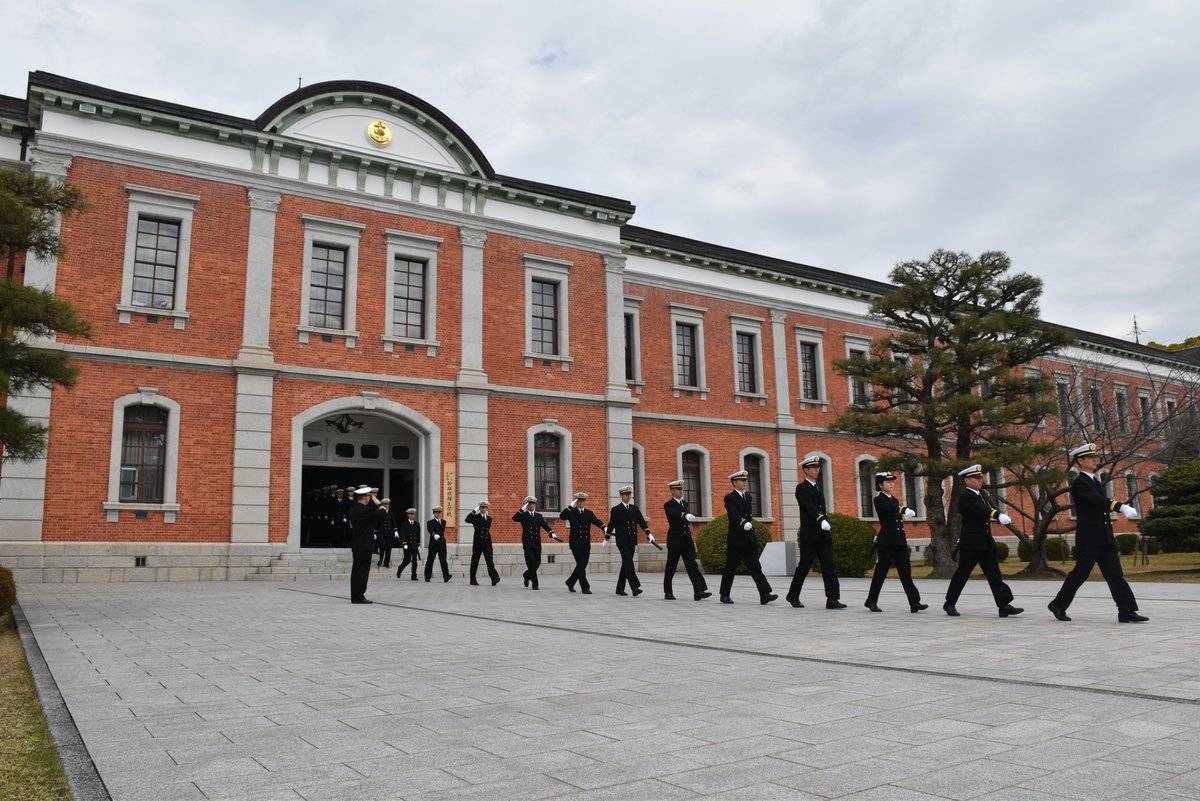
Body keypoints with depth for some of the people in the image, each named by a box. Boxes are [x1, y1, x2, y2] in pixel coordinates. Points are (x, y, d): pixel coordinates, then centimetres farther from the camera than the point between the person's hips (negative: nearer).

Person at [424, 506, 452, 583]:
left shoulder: (443, 522, 15)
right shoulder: (430, 522, 1)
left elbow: (443, 531, 12)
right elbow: (430, 530, -19)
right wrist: (434, 535, -35)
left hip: (442, 543, 2)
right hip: (433, 544, -2)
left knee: (443, 560, -8)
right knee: (430, 560, 6)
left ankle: (446, 576, -17)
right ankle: (427, 576, 18)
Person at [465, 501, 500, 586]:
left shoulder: (489, 518, 13)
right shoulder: (475, 517, 0)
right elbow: (467, 520, -18)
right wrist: (474, 510, -17)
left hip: (487, 543, 2)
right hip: (477, 543, -2)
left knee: (489, 561, -8)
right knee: (474, 562, 6)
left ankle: (494, 578, -15)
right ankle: (473, 580, 15)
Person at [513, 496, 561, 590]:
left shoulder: (539, 515, 12)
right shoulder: (523, 515, 2)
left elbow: (545, 525, 1)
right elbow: (514, 519, -17)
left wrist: (552, 533, -17)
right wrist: (523, 509, -21)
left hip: (537, 543, 4)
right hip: (527, 543, -4)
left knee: (537, 563, 7)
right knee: (531, 563, -6)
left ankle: (526, 575, 33)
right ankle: (535, 583, 2)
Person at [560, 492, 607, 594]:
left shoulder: (589, 513, 11)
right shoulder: (571, 512, 1)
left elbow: (597, 522, -4)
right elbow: (561, 516, -17)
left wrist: (605, 529, -23)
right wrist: (571, 506, -19)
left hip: (586, 544, 4)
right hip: (575, 543, -4)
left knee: (583, 565, 9)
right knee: (581, 564, -10)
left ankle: (570, 582, 29)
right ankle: (585, 588, -4)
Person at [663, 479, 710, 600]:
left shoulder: (685, 503, 15)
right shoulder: (668, 505, -7)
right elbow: (674, 514, -30)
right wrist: (686, 516, -49)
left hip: (686, 539, 5)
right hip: (675, 540, -5)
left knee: (692, 565, -4)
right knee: (671, 567, 4)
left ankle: (699, 591, -11)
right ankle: (668, 592, 16)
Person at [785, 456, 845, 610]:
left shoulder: (818, 486, 17)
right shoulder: (801, 488, -8)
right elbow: (809, 507, -23)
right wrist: (822, 520, -36)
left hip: (824, 534, 7)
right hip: (809, 535, -7)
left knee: (829, 566, -2)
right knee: (804, 566, 2)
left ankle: (832, 599, -4)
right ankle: (793, 596, 19)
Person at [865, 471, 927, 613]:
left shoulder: (894, 500, 17)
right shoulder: (879, 500, -7)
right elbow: (890, 507, -26)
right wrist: (904, 509, -34)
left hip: (899, 540, 7)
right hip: (886, 541, -7)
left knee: (905, 571, -1)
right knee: (881, 571, 0)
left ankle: (915, 603, -5)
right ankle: (871, 601, 13)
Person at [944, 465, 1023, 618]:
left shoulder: (983, 494, 15)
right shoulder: (965, 497, -12)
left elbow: (992, 509, 6)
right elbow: (980, 510, -28)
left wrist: (1001, 516, -14)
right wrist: (998, 514, -40)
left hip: (986, 542, 7)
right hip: (970, 543, -7)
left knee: (994, 574, 2)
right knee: (962, 573, 2)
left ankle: (1004, 605, 0)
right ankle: (950, 604, 15)